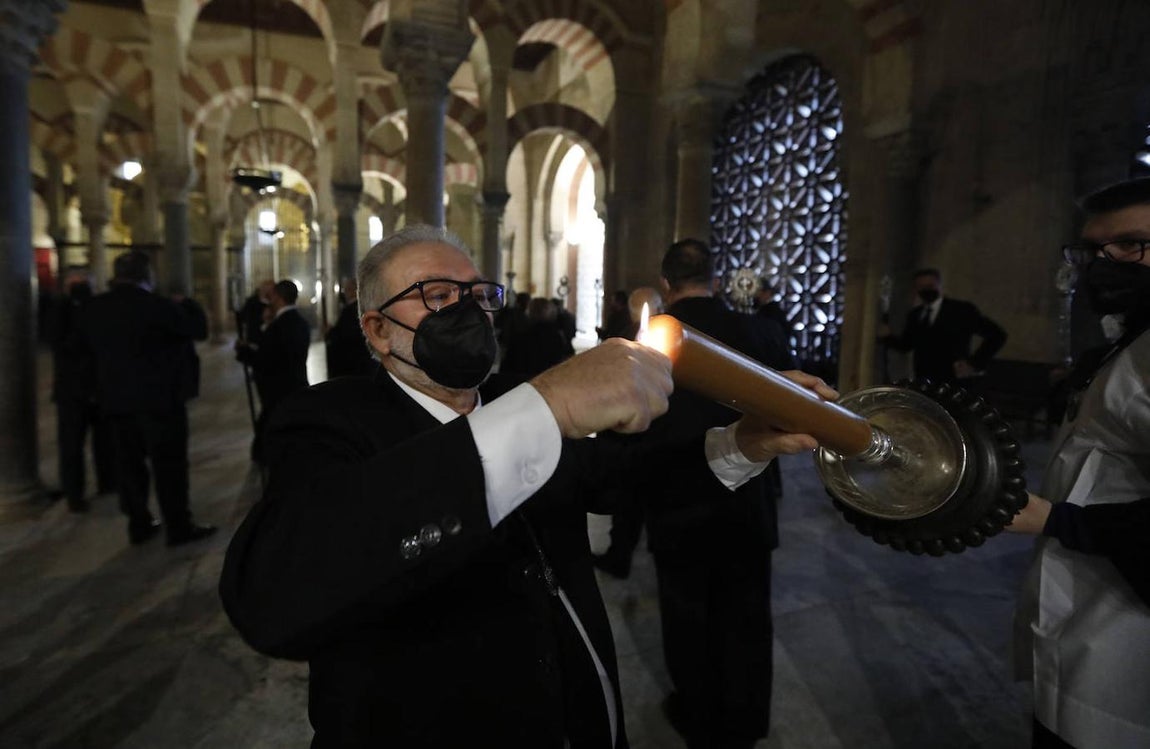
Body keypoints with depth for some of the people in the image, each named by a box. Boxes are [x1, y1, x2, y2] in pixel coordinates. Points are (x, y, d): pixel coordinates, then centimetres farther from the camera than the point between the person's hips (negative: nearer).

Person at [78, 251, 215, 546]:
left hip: (115, 397, 6)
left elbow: (87, 346, 14)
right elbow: (192, 332, -3)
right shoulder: (159, 306, -16)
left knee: (129, 461, 13)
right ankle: (178, 526, 5)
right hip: (159, 397, -6)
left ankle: (139, 524, 20)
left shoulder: (93, 308, 2)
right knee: (169, 463, 1)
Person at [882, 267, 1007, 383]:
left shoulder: (962, 309, -2)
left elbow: (996, 334, -3)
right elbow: (906, 345, 19)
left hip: (954, 384, -4)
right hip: (923, 384, 4)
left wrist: (975, 363, -8)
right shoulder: (914, 315, 14)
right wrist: (887, 337, -1)